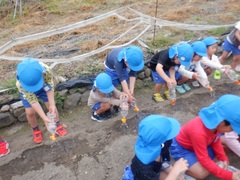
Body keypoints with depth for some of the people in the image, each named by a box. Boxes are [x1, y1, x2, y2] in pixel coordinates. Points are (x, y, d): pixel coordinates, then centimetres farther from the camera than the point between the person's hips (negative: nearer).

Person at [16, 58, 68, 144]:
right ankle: (36, 130, 21)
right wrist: (44, 118, -40)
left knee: (51, 106, -1)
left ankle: (58, 125, 22)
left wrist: (52, 105, -35)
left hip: (43, 87, 1)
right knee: (30, 112, -6)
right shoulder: (20, 84, -42)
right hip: (27, 91, -1)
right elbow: (32, 101, -38)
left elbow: (50, 87, -29)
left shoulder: (45, 70, -43)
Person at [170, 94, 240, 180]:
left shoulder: (215, 123, -19)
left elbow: (216, 141, 2)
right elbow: (204, 160, -31)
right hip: (181, 148, -8)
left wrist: (223, 158, -7)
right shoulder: (199, 133, -42)